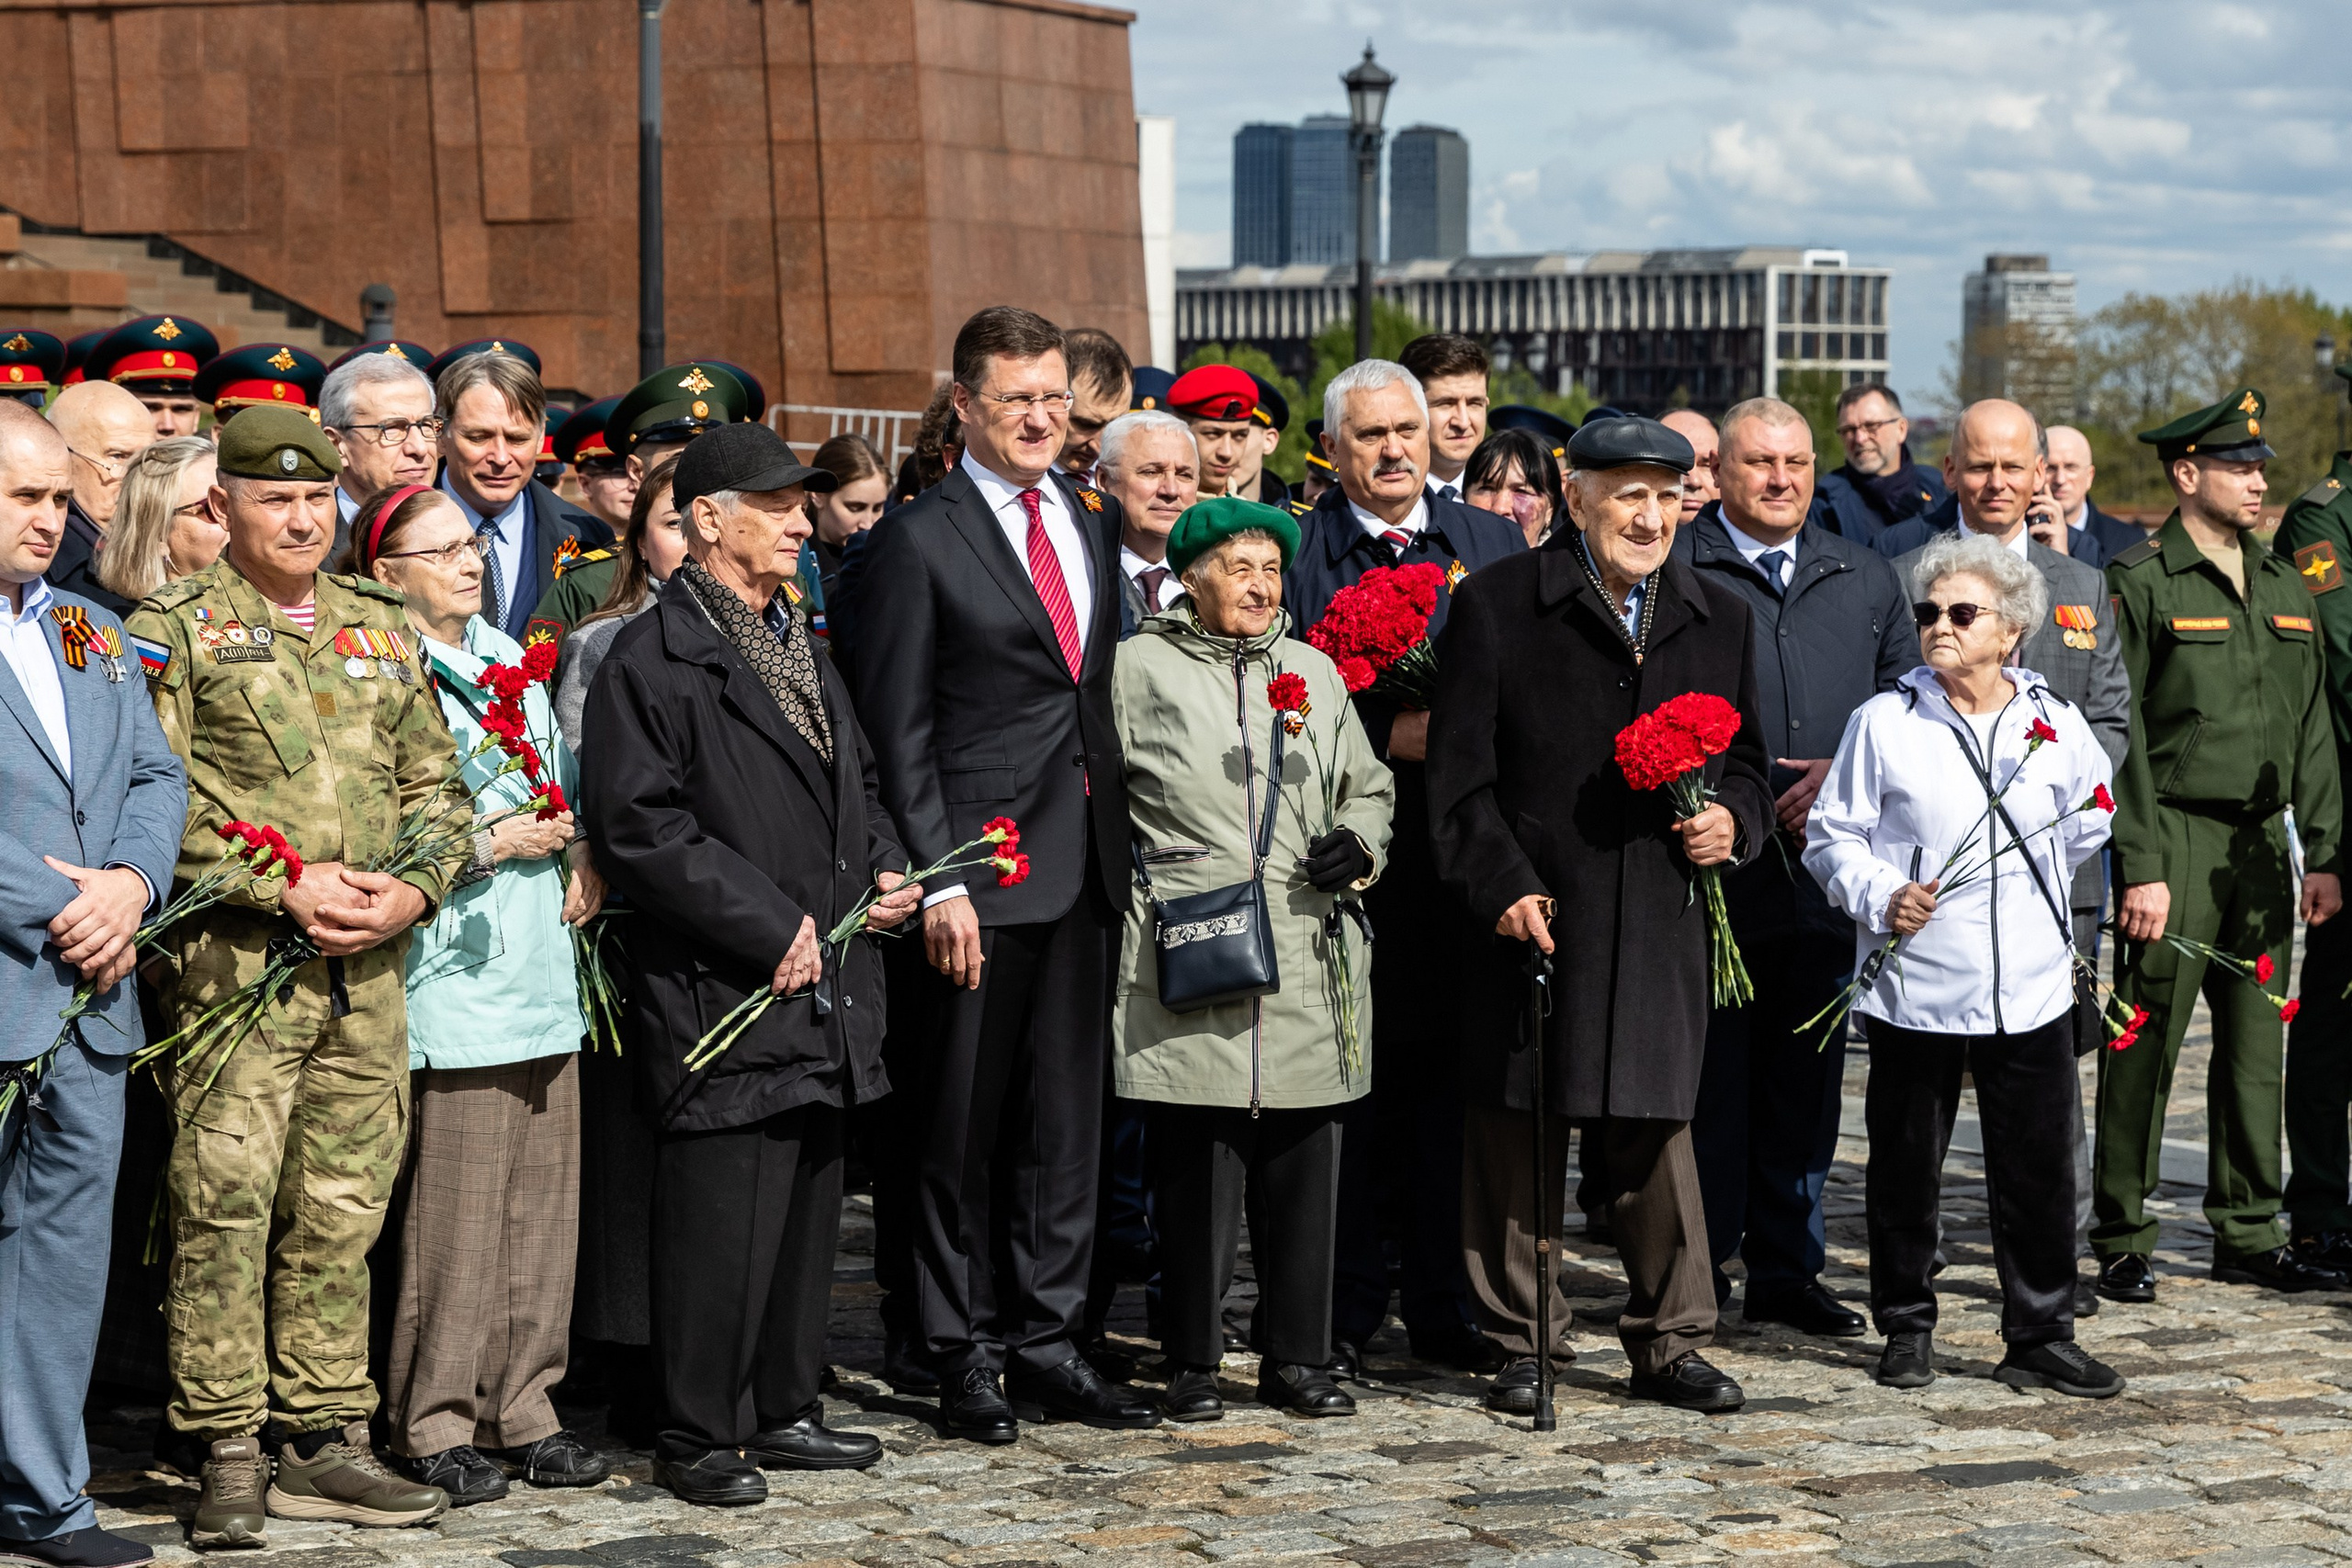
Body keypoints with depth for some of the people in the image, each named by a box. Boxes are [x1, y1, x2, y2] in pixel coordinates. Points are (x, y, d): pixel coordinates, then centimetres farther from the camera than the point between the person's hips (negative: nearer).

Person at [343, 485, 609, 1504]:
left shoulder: (509, 658, 17)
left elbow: (565, 782, 25)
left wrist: (585, 851, 6)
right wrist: (488, 844, -12)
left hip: (542, 964, 8)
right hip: (453, 975, -7)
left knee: (542, 1203, 9)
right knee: (453, 1216, -5)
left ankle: (520, 1409, 17)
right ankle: (433, 1427, 5)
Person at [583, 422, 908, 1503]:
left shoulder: (800, 645, 19)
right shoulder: (655, 658, -9)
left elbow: (853, 783, 29)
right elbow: (637, 826, -17)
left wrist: (886, 869, 8)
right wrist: (770, 927, -17)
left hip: (824, 986, 9)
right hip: (725, 996, -8)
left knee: (808, 1208, 13)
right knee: (721, 1220, -6)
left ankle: (783, 1411, 24)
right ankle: (698, 1436, 4)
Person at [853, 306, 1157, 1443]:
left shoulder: (1096, 521, 13)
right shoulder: (919, 538, -5)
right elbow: (896, 729, -7)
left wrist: (1121, 839, 9)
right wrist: (936, 879, -14)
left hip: (1088, 863, 5)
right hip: (983, 865, -5)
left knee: (1067, 1114, 10)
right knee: (964, 1124, 2)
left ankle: (1047, 1339, 19)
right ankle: (964, 1352, 11)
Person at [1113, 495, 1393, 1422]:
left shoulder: (1316, 671, 18)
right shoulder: (1139, 666, 5)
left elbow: (1368, 785, 25)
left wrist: (1359, 842, 5)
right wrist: (1129, 887, -5)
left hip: (1308, 956, 4)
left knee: (1303, 1162, 4)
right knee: (1196, 1165, -4)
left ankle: (1296, 1359, 14)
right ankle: (1193, 1364, 7)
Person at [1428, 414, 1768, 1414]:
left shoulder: (1720, 619, 13)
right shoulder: (1496, 605, 0)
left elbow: (1745, 760, 20)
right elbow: (1462, 771, -2)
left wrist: (1733, 819, -2)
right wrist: (1503, 886, -11)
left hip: (1663, 922, 3)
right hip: (1531, 915, -3)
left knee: (1658, 1125, 6)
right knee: (1516, 1134, 3)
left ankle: (1669, 1343, 17)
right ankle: (1522, 1346, 15)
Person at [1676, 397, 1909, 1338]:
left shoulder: (1865, 579, 14)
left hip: (1827, 870, 5)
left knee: (1807, 1075, 10)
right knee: (1708, 1075, 0)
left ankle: (1788, 1268, 20)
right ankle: (1695, 1271, 11)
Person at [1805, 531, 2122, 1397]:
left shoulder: (2057, 724, 4)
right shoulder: (1883, 721, -2)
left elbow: (2089, 822, 22)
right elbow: (1832, 835, 2)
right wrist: (1881, 897, -14)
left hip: (2031, 990, 2)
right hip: (1914, 988, -1)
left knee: (2039, 1165, 3)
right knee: (1906, 1164, 6)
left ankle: (2041, 1338, 14)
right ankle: (1907, 1327, 20)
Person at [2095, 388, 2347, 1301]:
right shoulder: (2140, 584, -6)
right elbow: (2119, 736, -10)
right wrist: (2140, 868, -16)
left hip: (2261, 844, 6)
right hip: (2175, 841, -6)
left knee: (2256, 1044, 9)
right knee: (2145, 1048, -3)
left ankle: (2249, 1238, 17)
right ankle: (2122, 1243, 5)